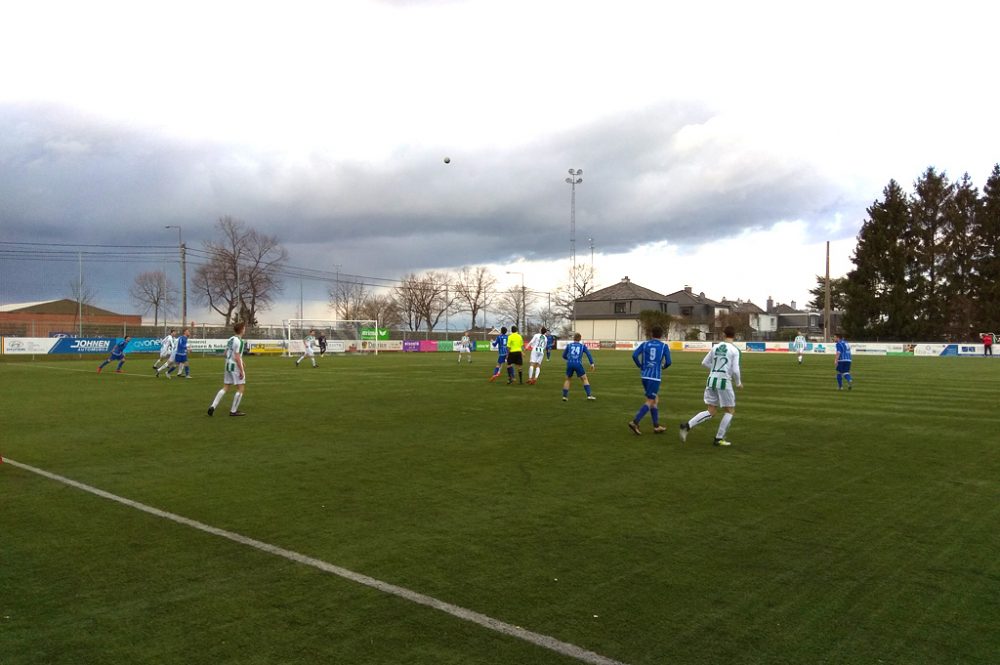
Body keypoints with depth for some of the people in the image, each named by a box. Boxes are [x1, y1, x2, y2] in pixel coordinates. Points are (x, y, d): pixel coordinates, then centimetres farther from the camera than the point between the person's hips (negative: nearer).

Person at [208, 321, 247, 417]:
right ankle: (233, 411, 4)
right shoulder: (239, 341, -17)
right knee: (241, 388, 2)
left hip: (228, 365, 8)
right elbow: (237, 357, -21)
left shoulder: (230, 339, 10)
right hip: (236, 367, -8)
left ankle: (213, 406, 4)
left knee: (225, 388, 14)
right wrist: (242, 371, -17)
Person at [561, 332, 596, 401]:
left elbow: (564, 356, 18)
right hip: (578, 364, -2)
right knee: (585, 379, 10)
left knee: (567, 379, 19)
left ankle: (564, 396, 13)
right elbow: (588, 354, -1)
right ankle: (589, 395, -1)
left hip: (569, 364, 2)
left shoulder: (569, 345, 15)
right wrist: (592, 363, -8)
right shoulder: (582, 345, 12)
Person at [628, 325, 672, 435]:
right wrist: (663, 366, 19)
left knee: (655, 400, 16)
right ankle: (635, 422, -14)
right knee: (650, 401, -1)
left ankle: (656, 426, 19)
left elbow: (634, 355, -4)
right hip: (655, 377, -5)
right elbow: (668, 362, -3)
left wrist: (641, 366, 10)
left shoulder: (645, 344, 8)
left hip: (645, 376, 5)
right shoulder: (664, 346, 1)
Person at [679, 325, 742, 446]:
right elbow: (735, 370, -11)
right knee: (730, 411, 13)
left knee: (710, 412, 10)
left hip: (711, 381, 5)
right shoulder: (734, 350, -6)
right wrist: (738, 383, 6)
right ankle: (719, 438, 11)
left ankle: (687, 426, -7)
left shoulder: (716, 347, 8)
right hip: (724, 382, -5)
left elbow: (704, 363, 13)